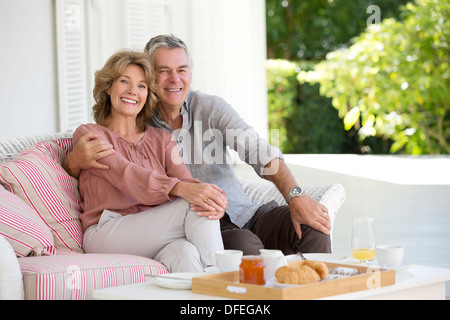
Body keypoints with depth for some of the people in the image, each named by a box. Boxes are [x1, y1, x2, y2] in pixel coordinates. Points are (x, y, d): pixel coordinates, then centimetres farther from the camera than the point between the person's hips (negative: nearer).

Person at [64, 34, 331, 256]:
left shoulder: (211, 107, 3)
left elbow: (261, 154, -10)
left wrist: (295, 196, -28)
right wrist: (76, 160, -24)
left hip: (243, 214, 3)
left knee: (312, 225, -19)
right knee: (245, 244, -34)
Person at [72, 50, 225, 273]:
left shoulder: (161, 139, 23)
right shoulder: (88, 135, 7)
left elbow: (185, 180, 3)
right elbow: (126, 175, -13)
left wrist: (215, 201, -23)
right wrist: (180, 189, -32)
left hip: (153, 237, 4)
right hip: (105, 235, -4)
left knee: (184, 253, -36)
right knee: (193, 208, -27)